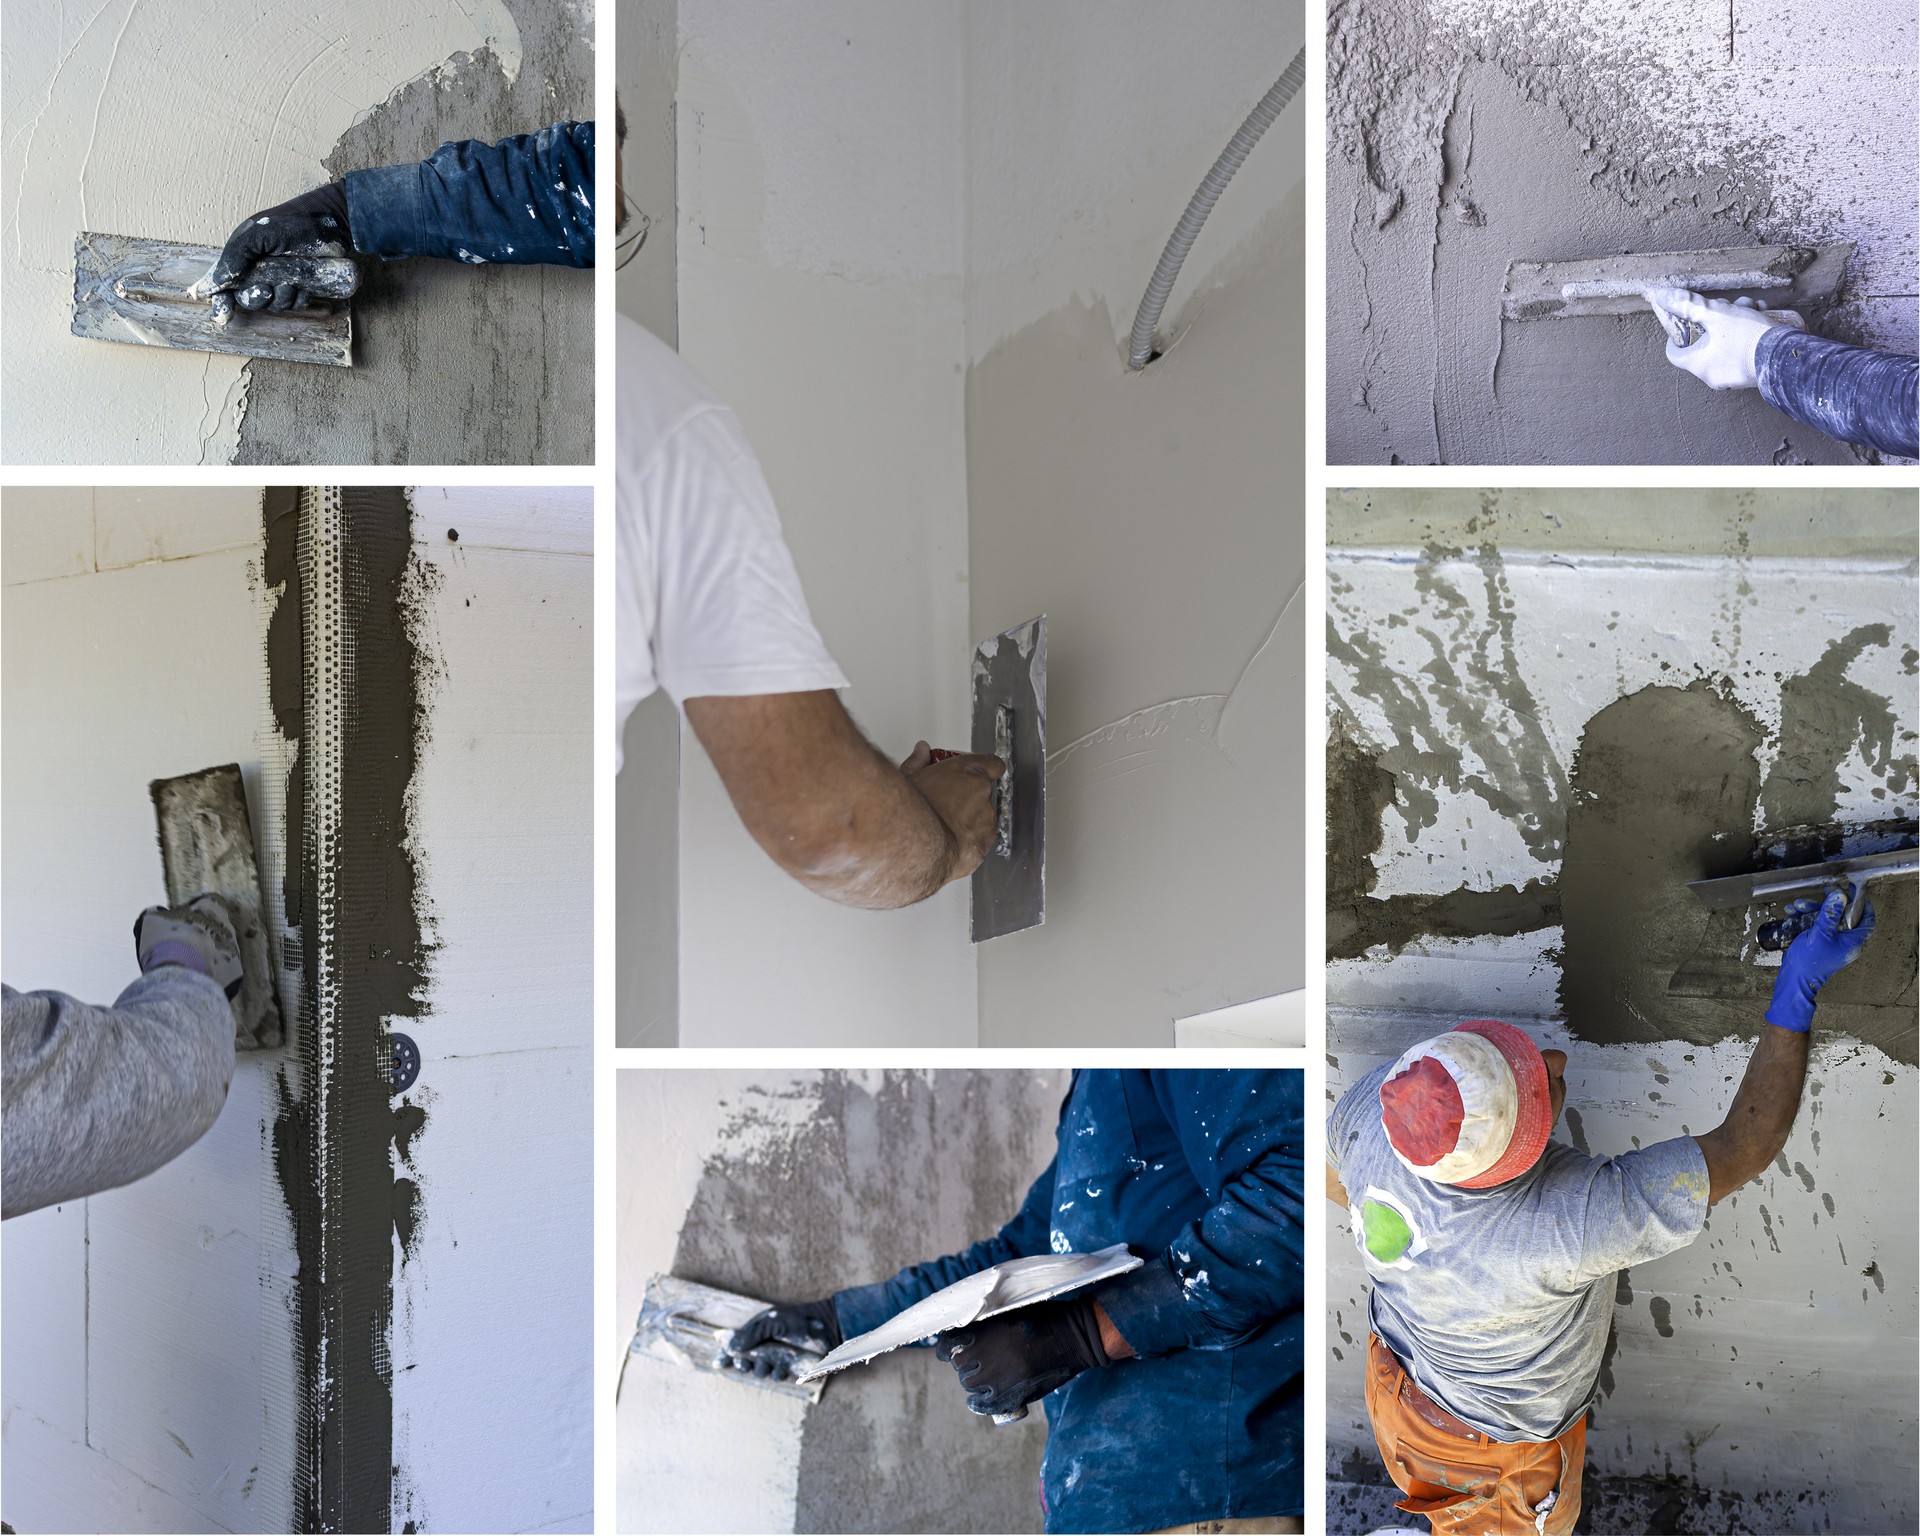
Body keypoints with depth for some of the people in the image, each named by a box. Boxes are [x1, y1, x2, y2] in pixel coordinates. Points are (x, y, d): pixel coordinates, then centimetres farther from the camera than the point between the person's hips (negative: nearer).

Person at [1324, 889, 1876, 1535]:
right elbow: (1747, 1148, -35)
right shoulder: (1572, 1222, -46)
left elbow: (1334, 1181, -6)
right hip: (1497, 1449, -4)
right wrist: (1797, 992, -32)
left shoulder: (1380, 1097, -31)